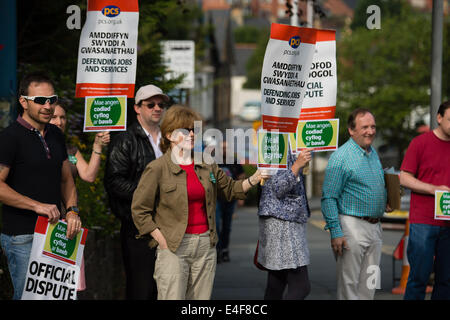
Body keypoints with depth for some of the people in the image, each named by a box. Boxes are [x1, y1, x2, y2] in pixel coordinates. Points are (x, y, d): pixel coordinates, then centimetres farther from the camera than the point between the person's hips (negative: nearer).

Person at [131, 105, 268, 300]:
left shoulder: (207, 165, 10)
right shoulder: (157, 169, -5)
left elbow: (230, 189, 22)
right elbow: (139, 210, -4)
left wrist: (254, 180, 4)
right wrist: (162, 240, -9)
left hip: (205, 246, 5)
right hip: (173, 247, -5)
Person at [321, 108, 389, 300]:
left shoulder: (373, 153, 13)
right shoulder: (340, 157, -12)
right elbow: (329, 198, -14)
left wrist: (384, 202, 7)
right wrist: (335, 232, -19)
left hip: (375, 226, 8)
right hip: (352, 225, -8)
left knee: (369, 283, 11)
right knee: (349, 283, -3)